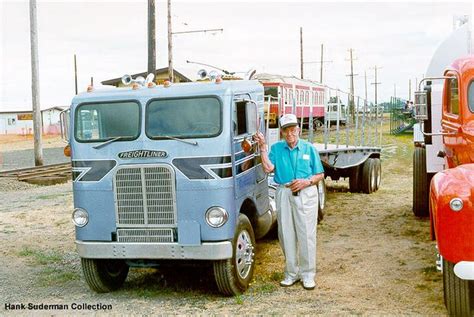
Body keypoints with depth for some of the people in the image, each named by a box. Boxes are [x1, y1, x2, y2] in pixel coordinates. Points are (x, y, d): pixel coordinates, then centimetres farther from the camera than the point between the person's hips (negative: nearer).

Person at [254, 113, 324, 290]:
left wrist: (306, 182, -11)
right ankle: (291, 273, 19)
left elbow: (320, 174, 6)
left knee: (307, 234, -1)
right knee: (286, 235, 7)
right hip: (284, 194, 2)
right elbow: (268, 168, -7)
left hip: (306, 194, -2)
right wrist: (263, 147, -11)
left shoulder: (309, 149, 6)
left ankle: (308, 274, 9)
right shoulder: (276, 148, 9)